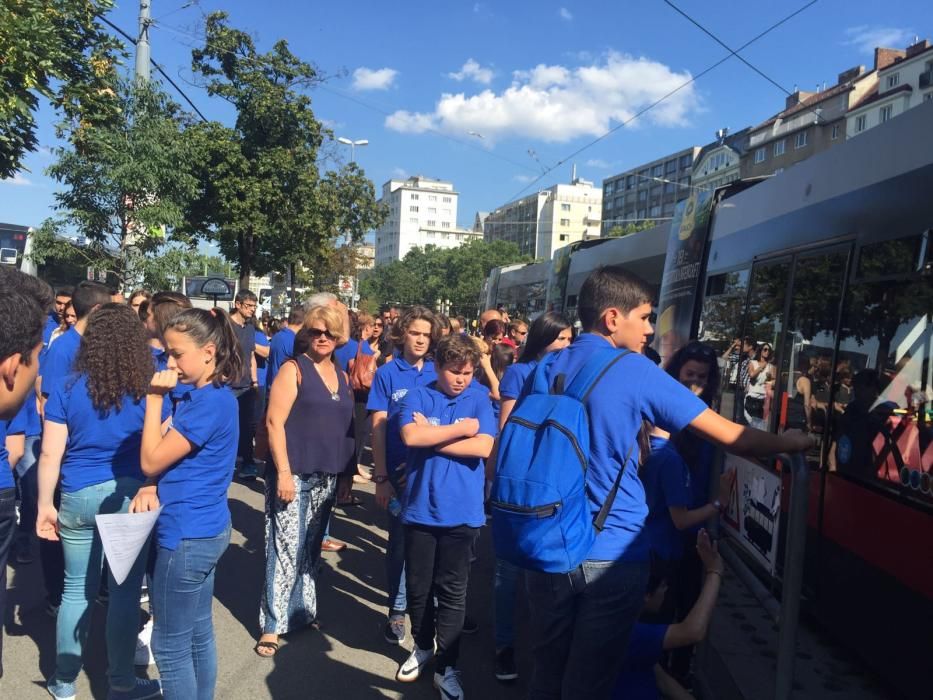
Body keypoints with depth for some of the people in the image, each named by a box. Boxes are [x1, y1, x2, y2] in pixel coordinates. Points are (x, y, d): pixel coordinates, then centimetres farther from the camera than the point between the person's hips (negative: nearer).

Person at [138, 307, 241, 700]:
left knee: (170, 646, 5)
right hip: (205, 529, 10)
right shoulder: (208, 396, 8)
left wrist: (154, 400, -14)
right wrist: (153, 489, -4)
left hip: (187, 535, -10)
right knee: (198, 634, 19)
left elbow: (150, 460, -18)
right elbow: (178, 459, 14)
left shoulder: (209, 402, -22)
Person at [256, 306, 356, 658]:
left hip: (327, 477, 6)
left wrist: (349, 473, 14)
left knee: (311, 548, 13)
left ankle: (301, 609, 27)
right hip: (294, 473, -5)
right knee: (287, 549, -3)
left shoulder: (342, 376, 13)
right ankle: (272, 625, 7)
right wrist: (283, 471, -18)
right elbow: (274, 422, -12)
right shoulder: (293, 369, -5)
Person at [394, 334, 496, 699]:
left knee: (452, 591, 8)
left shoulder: (479, 400, 0)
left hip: (461, 511, -1)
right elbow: (410, 436, -18)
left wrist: (431, 436, -12)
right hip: (420, 507, 1)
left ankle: (446, 666, 22)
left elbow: (483, 448, -13)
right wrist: (462, 428, -14)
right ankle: (422, 646, 39)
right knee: (417, 586, 15)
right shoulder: (417, 397, -1)